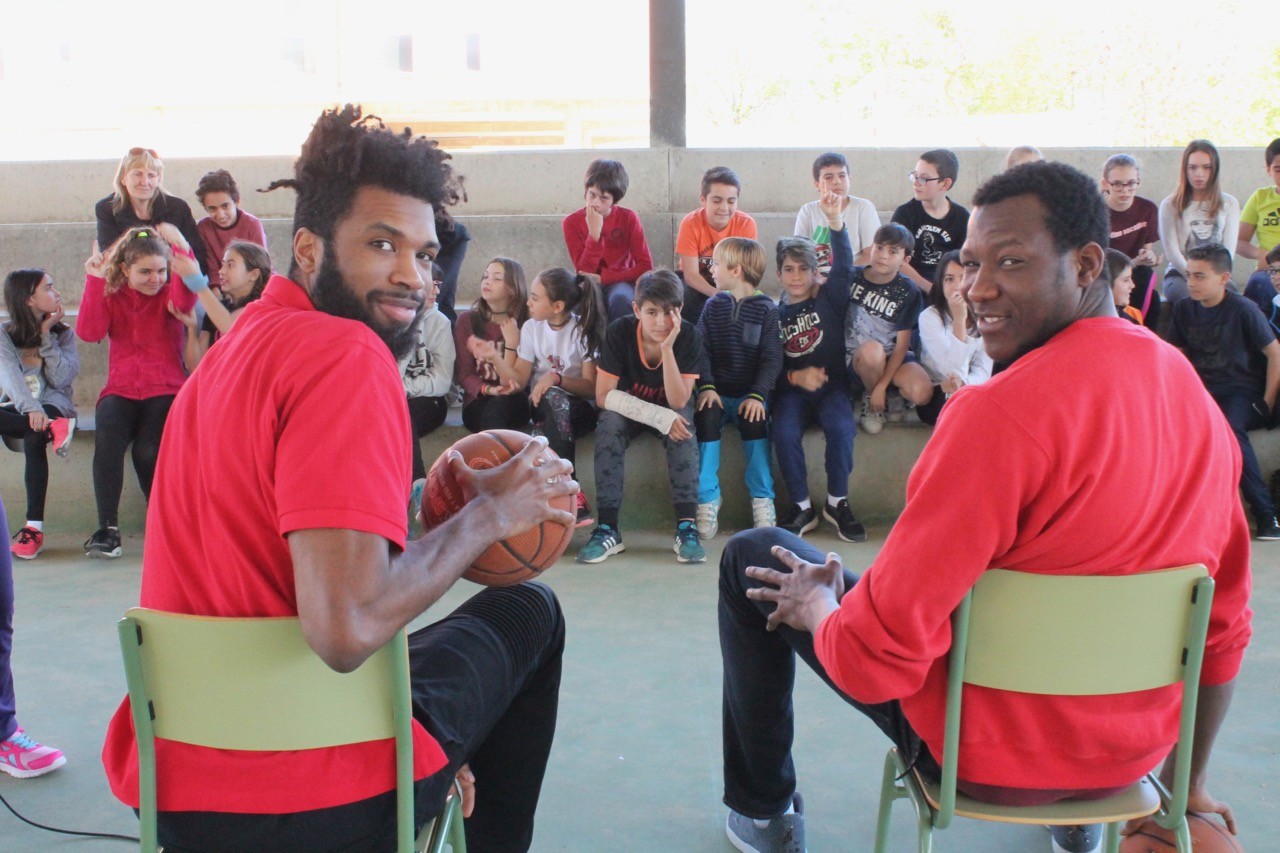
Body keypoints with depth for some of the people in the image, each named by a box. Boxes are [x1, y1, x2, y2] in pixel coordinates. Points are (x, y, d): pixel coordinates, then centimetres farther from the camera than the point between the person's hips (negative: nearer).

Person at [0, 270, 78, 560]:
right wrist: (31, 409, -31)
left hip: (55, 406, 0)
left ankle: (34, 526, -36)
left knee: (34, 438, -35)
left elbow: (61, 379, -5)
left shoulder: (63, 333, 10)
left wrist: (46, 337, -6)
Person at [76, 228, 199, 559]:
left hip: (165, 390, -1)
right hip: (121, 390, 2)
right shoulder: (111, 296, 13)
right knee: (107, 440, -31)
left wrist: (188, 272, -34)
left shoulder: (169, 294, 10)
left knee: (148, 452, -29)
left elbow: (185, 301, -16)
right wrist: (95, 280, -9)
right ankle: (108, 527, -25)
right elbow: (89, 332, -6)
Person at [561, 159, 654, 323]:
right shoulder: (572, 222, -8)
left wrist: (602, 277, -20)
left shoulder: (628, 218, -8)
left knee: (620, 297, -35)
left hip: (621, 283, 0)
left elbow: (645, 266, -13)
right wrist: (594, 234, -26)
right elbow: (584, 272, -14)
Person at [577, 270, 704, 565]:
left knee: (682, 425, -33)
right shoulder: (619, 332, -22)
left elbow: (678, 402, -26)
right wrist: (659, 417, -33)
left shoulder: (689, 336, -21)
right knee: (609, 425, -32)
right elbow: (604, 396, -23)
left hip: (670, 409, 0)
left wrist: (667, 348, -37)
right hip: (627, 408, 0)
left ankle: (686, 526, -33)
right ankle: (607, 528, -30)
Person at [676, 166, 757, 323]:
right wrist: (718, 294, -40)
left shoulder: (747, 224, -17)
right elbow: (691, 274, -22)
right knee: (690, 301, -32)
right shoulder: (690, 224, -22)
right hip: (698, 283, -1)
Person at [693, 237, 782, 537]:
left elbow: (772, 358, -6)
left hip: (749, 394, -2)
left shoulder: (766, 309, 1)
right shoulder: (713, 305, 11)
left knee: (754, 420, -32)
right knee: (706, 417, -28)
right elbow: (702, 350, 3)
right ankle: (707, 499, -23)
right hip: (717, 392, 2)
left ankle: (762, 499, -20)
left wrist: (758, 395, -19)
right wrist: (706, 386, -13)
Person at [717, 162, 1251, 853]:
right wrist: (1189, 782, 18)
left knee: (751, 559, 10)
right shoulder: (1199, 400, -5)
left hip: (987, 751, -6)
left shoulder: (1001, 411, -28)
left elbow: (875, 656, -28)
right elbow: (1223, 628, 5)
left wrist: (815, 606, -6)